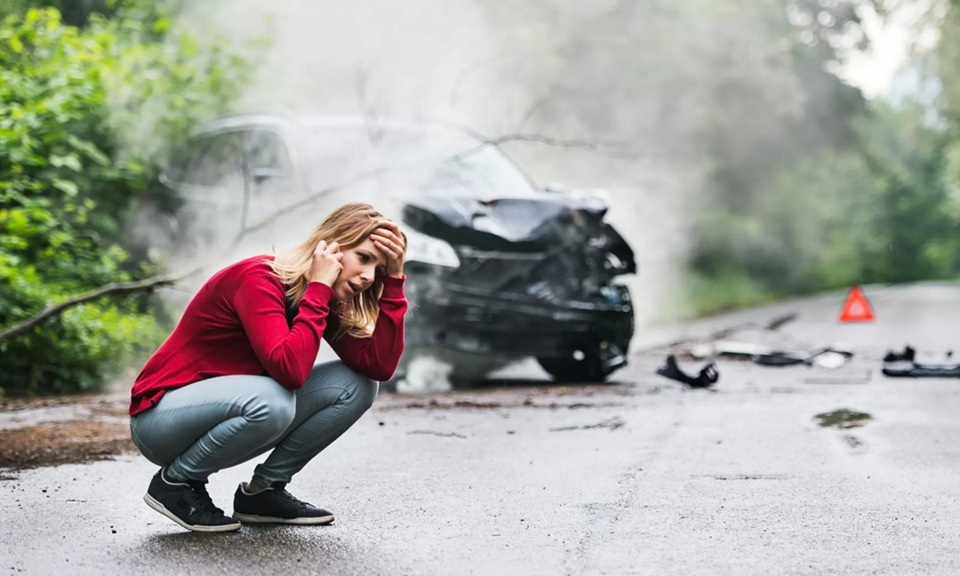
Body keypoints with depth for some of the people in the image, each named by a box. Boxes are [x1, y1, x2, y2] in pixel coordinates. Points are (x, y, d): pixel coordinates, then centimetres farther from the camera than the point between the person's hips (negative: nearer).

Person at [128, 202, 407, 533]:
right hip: (160, 417, -8)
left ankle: (262, 491, 3)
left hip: (224, 409, 8)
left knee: (355, 385, -7)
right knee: (271, 401, -38)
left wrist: (393, 280, -14)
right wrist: (318, 288, -30)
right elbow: (290, 369, -39)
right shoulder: (259, 278, -24)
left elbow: (380, 367, -12)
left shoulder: (325, 296, 0)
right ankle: (175, 482, -11)